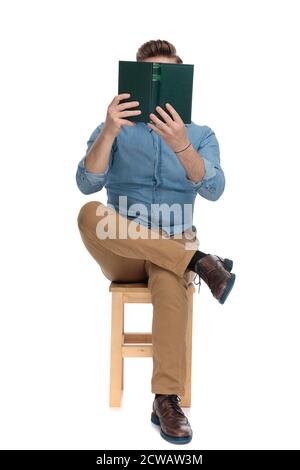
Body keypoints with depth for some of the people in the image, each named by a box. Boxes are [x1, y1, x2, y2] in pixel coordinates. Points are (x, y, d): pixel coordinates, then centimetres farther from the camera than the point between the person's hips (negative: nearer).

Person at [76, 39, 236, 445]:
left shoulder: (200, 135, 8)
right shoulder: (113, 130, 8)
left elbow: (213, 190, -12)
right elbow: (87, 184, -10)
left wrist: (180, 145, -29)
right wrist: (110, 131, -26)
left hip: (174, 245, -1)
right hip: (120, 254, 1)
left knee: (169, 277, -38)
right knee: (90, 213, -32)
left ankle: (167, 400, -35)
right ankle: (199, 263, -30)